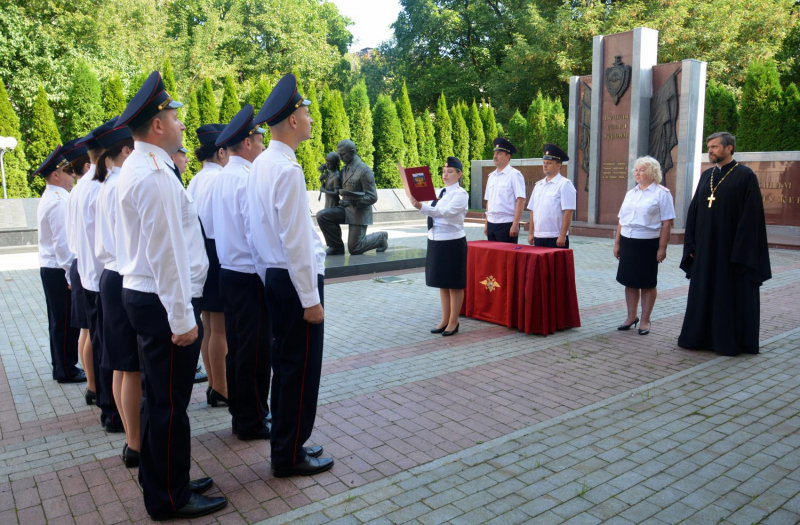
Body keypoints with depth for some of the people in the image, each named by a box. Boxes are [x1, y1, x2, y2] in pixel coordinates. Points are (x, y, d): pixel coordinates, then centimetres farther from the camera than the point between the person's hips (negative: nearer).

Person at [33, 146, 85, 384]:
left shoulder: (49, 198, 13)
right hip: (60, 270, -10)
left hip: (49, 268, 10)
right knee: (66, 322, 0)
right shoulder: (58, 201, -17)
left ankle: (60, 365, 27)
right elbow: (62, 242, -21)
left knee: (58, 321, 17)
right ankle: (67, 370, 9)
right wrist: (71, 274, -19)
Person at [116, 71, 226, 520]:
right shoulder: (156, 176, -18)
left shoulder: (139, 167, 14)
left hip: (145, 295, 10)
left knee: (161, 398, 19)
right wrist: (182, 318, -20)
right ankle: (169, 499, 16)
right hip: (164, 302, -10)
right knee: (169, 403, 1)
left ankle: (167, 482, 34)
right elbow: (165, 253, -22)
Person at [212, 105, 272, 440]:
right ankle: (252, 421, 14)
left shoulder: (221, 178, 10)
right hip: (249, 276, -9)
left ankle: (240, 413, 29)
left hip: (228, 271, 9)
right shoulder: (247, 179, -17)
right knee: (256, 350, 2)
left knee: (236, 347, 16)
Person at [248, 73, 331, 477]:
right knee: (301, 368, 2)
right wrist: (311, 299, -17)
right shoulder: (287, 170, -19)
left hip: (275, 276, 10)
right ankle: (290, 456, 16)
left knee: (285, 363, 17)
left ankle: (287, 444, 31)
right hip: (294, 278, -10)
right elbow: (294, 240, -21)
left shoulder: (261, 165, 10)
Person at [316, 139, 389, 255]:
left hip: (359, 213, -7)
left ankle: (380, 238, 21)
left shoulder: (364, 170, -16)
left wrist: (352, 201, -27)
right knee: (321, 215, -15)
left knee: (354, 249, -5)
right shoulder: (345, 169, 7)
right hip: (346, 209, 7)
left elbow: (372, 197, -17)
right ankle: (336, 246, 2)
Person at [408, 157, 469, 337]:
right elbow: (433, 213, 12)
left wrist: (420, 206, -38)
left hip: (452, 242, -8)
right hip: (436, 241, 8)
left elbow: (445, 212, -27)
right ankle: (445, 320, 25)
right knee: (442, 283, 14)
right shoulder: (441, 192, 11)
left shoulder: (460, 194, -11)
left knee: (454, 284, 3)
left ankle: (453, 322, 14)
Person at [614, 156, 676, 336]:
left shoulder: (662, 193, -5)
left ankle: (645, 321, 15)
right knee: (630, 281, 11)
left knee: (648, 283, 5)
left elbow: (667, 222, -9)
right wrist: (617, 243, 12)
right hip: (628, 242, 5)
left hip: (648, 244, -5)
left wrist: (662, 248, -14)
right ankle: (631, 316, 24)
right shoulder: (630, 193, 13)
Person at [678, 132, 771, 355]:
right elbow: (694, 211, 10)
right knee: (703, 293, 11)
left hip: (731, 250, -6)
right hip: (705, 249, 6)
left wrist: (740, 250, -18)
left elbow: (751, 217, -13)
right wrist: (691, 244, 4)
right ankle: (703, 336, 21)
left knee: (733, 295, 3)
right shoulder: (706, 176, 10)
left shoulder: (745, 176, -8)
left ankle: (731, 341, 14)